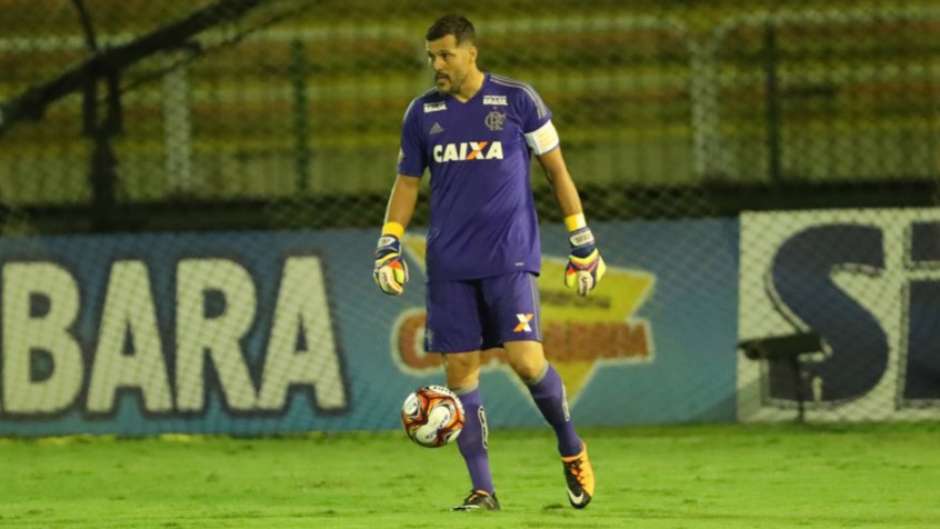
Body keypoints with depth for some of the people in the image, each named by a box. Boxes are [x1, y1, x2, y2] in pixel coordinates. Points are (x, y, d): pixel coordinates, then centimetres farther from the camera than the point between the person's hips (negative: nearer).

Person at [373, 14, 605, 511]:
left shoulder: (516, 99, -2)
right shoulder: (422, 112, 7)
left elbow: (556, 170, 4)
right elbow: (407, 183, 15)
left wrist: (583, 241, 3)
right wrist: (388, 244, 4)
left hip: (510, 257, -3)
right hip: (450, 263, 3)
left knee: (525, 359, -15)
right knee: (460, 371, -1)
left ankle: (571, 449, 10)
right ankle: (482, 489, 5)